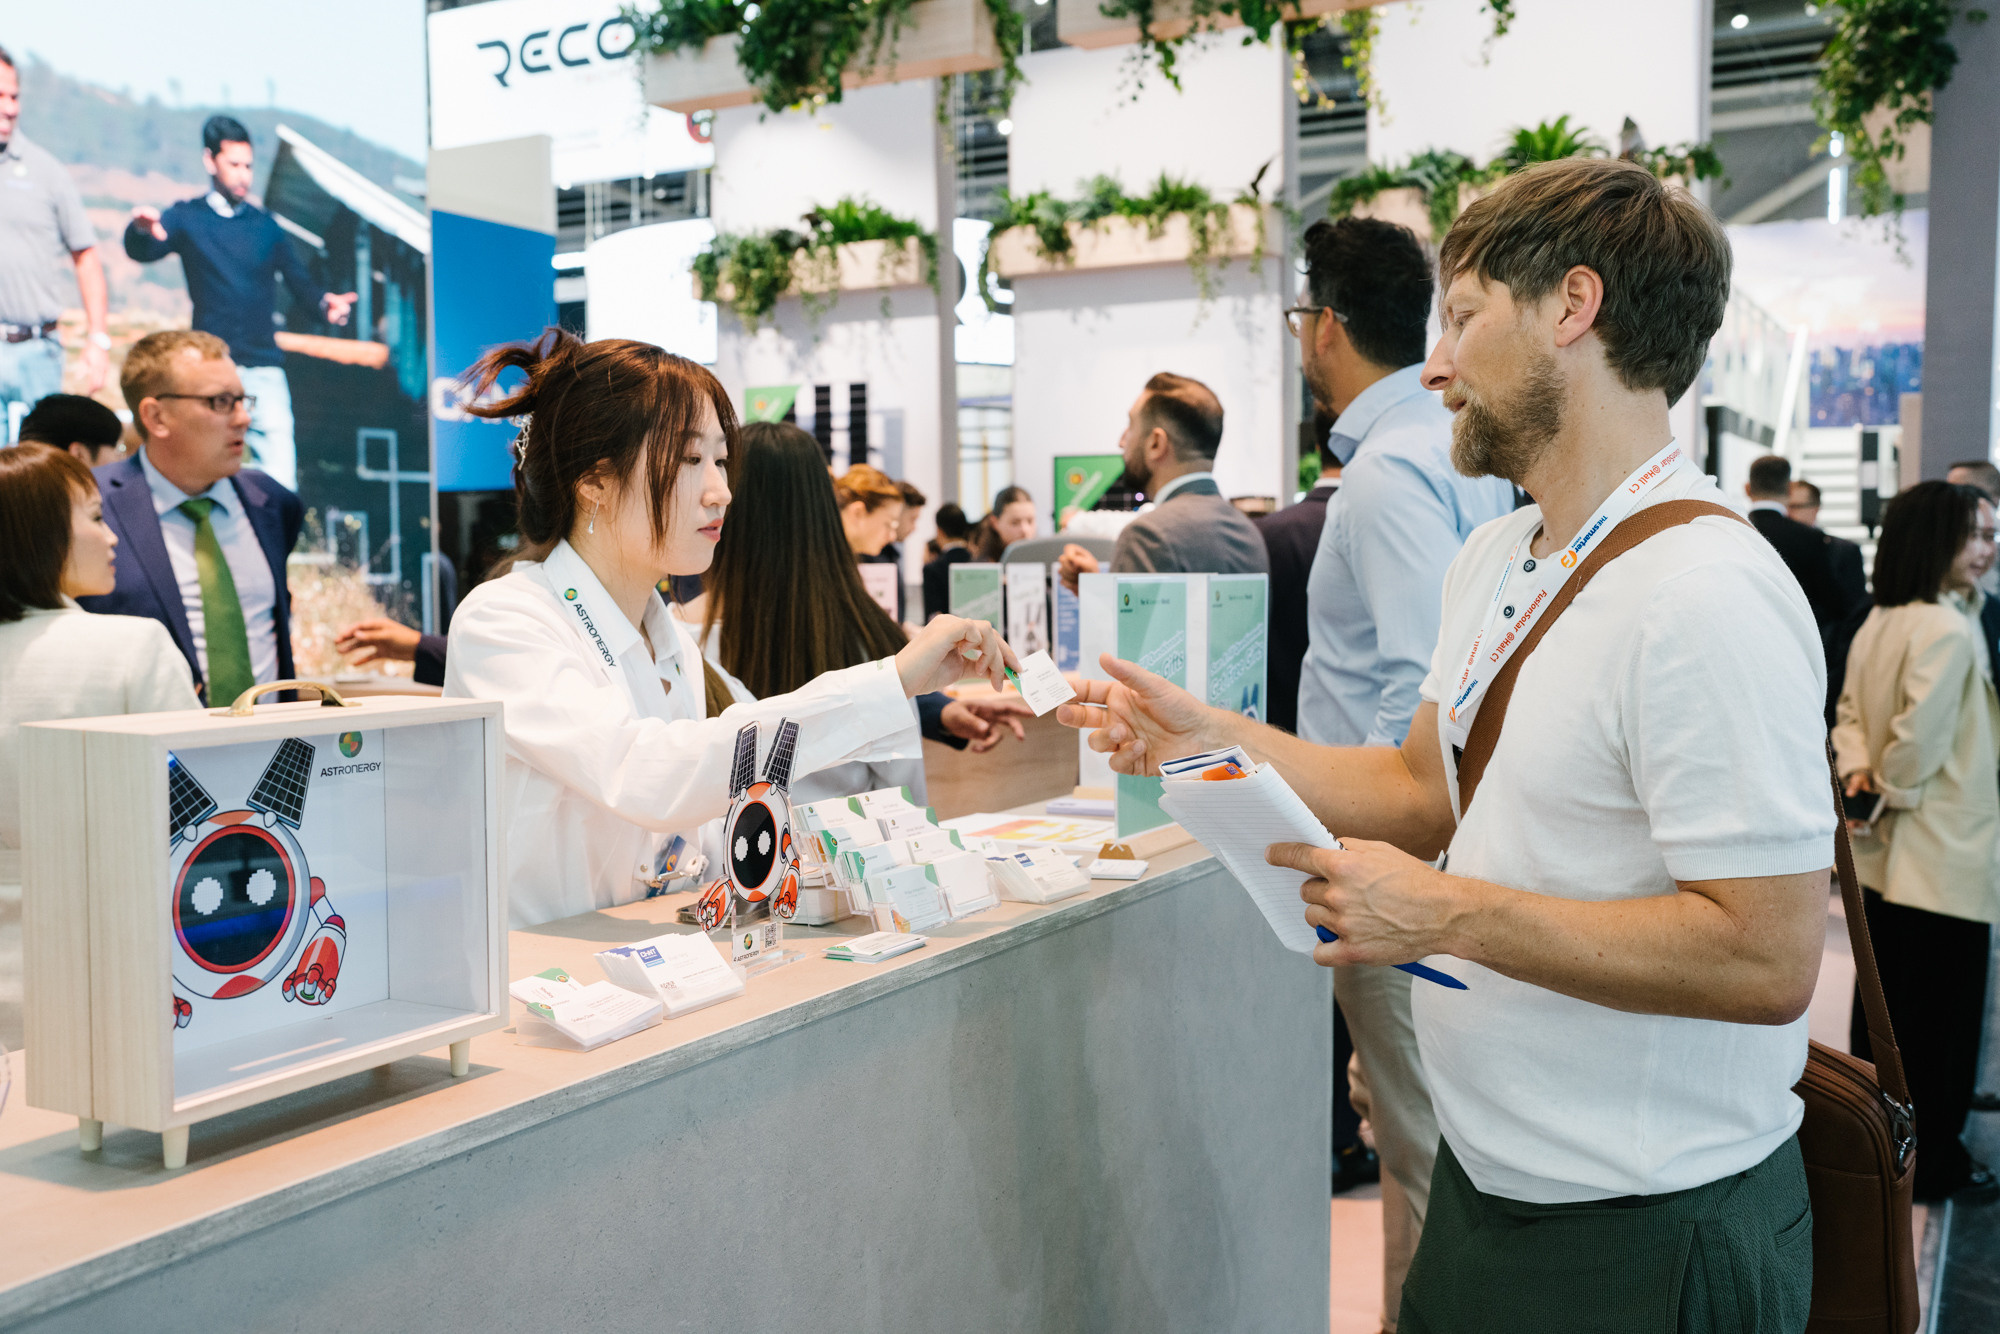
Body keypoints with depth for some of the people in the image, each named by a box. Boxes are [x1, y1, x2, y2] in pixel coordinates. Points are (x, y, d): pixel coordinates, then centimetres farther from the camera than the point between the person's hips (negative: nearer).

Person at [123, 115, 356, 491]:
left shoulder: (265, 226, 15)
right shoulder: (188, 218, 7)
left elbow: (299, 281, 12)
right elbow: (142, 251, -9)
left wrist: (324, 301, -12)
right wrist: (141, 230, -34)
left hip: (264, 365, 2)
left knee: (279, 483, -8)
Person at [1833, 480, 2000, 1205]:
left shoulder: (1877, 622, 6)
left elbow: (1850, 712, 7)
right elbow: (1920, 737, -25)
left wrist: (1860, 771, -7)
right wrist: (1888, 788, -9)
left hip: (1880, 855, 8)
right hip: (1942, 858, -8)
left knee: (1881, 1002, 19)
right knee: (1941, 1015, 5)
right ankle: (1931, 1161, 17)